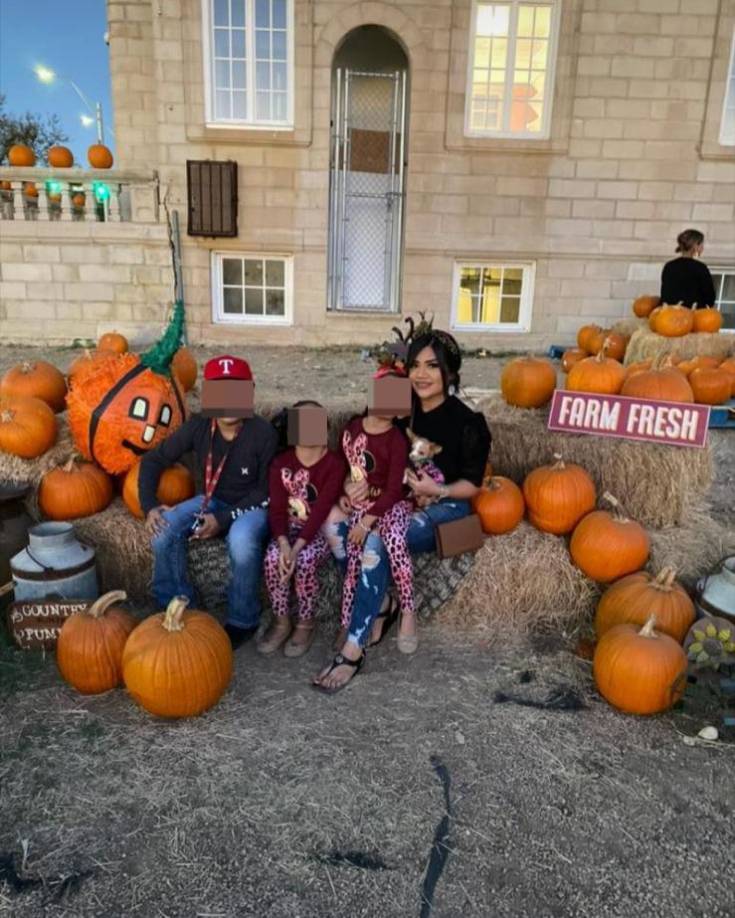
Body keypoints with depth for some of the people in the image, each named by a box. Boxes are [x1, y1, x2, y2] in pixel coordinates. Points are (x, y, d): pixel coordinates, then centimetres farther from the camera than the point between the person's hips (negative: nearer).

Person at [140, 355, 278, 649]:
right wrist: (149, 505, -15)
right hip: (211, 500, 4)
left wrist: (224, 519, -23)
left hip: (251, 505, -4)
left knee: (241, 541, -37)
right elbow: (154, 459, -2)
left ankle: (242, 621, -12)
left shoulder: (263, 434, -21)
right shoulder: (198, 427, -11)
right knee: (163, 530, -22)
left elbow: (266, 491, -15)